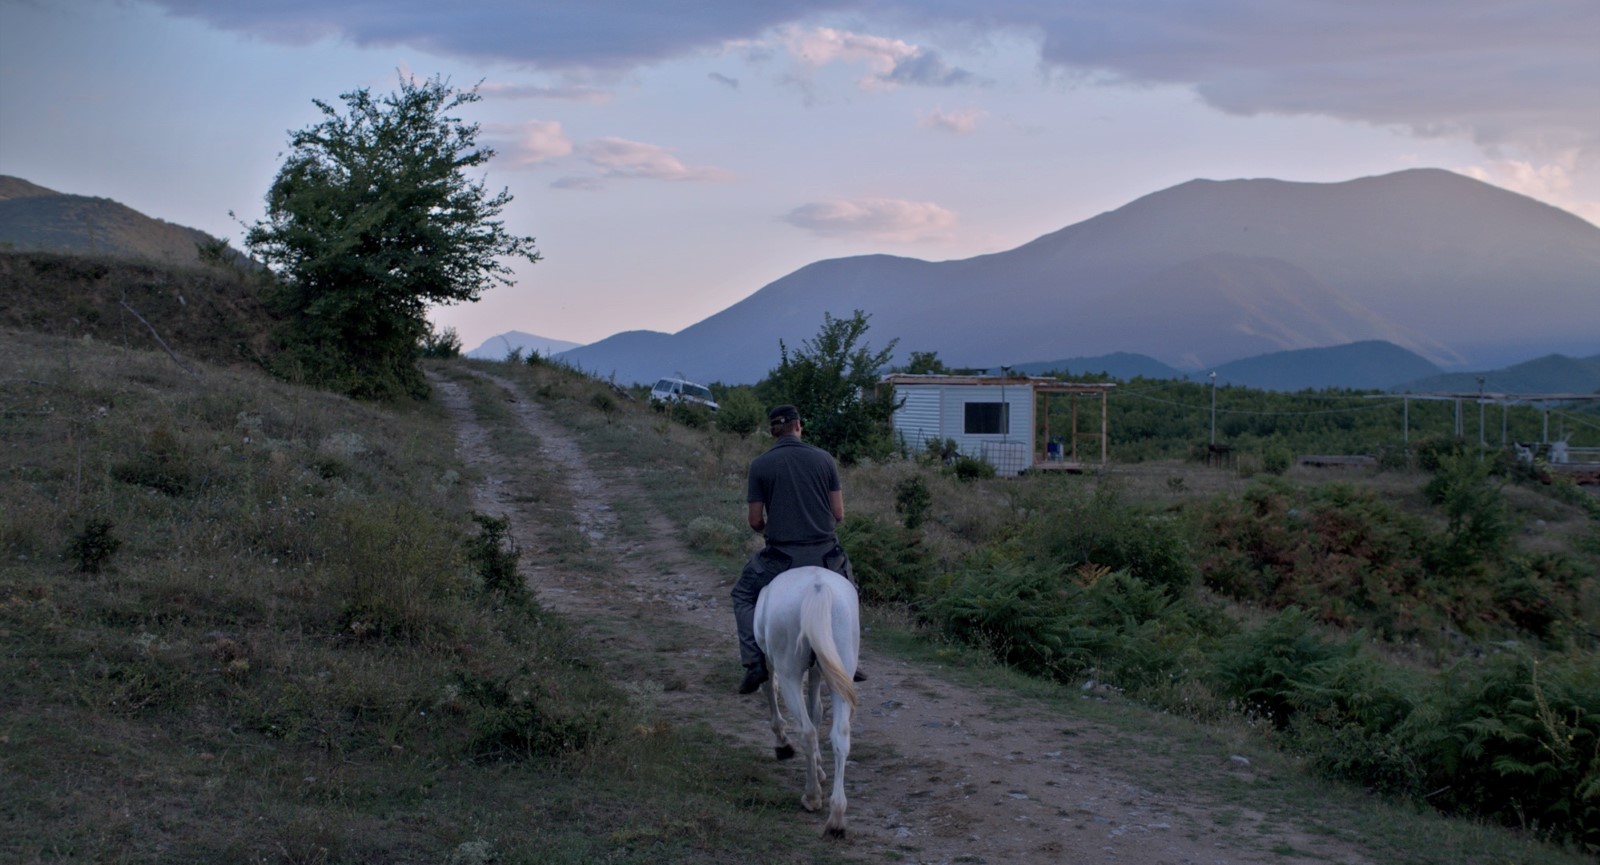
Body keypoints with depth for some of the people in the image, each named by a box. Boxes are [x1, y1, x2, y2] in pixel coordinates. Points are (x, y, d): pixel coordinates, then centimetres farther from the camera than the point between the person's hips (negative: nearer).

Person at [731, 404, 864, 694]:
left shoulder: (760, 465, -3)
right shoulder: (824, 459, 2)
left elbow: (755, 521, 0)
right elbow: (839, 513, 3)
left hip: (780, 556, -2)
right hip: (826, 553, 2)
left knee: (744, 596, 22)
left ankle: (755, 663, 6)